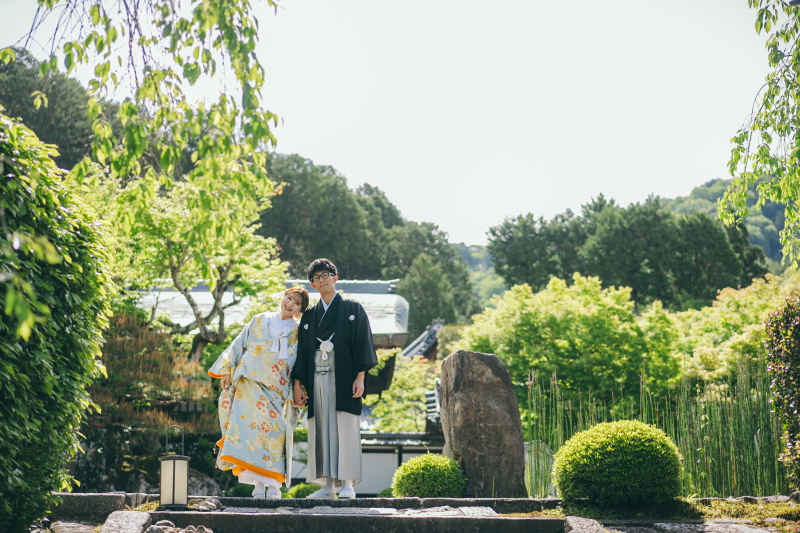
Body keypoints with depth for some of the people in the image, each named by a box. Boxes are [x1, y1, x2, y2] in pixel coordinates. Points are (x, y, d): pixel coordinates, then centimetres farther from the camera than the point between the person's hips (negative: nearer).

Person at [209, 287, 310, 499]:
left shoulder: (299, 333, 11)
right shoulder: (260, 320, 15)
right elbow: (239, 345, 14)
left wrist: (297, 393, -1)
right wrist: (227, 371, 7)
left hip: (277, 389, 0)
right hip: (250, 384, 1)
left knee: (274, 429, -13)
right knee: (250, 426, -13)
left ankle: (273, 485, -9)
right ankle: (258, 484, -13)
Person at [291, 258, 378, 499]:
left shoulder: (352, 309, 7)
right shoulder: (309, 316, 17)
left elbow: (362, 343, 0)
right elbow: (301, 352, 15)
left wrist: (360, 377, -11)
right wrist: (298, 384, 6)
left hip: (343, 378, -4)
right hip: (318, 379, 4)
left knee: (345, 428, -8)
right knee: (322, 430, 0)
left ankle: (348, 484, -6)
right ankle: (328, 485, 2)